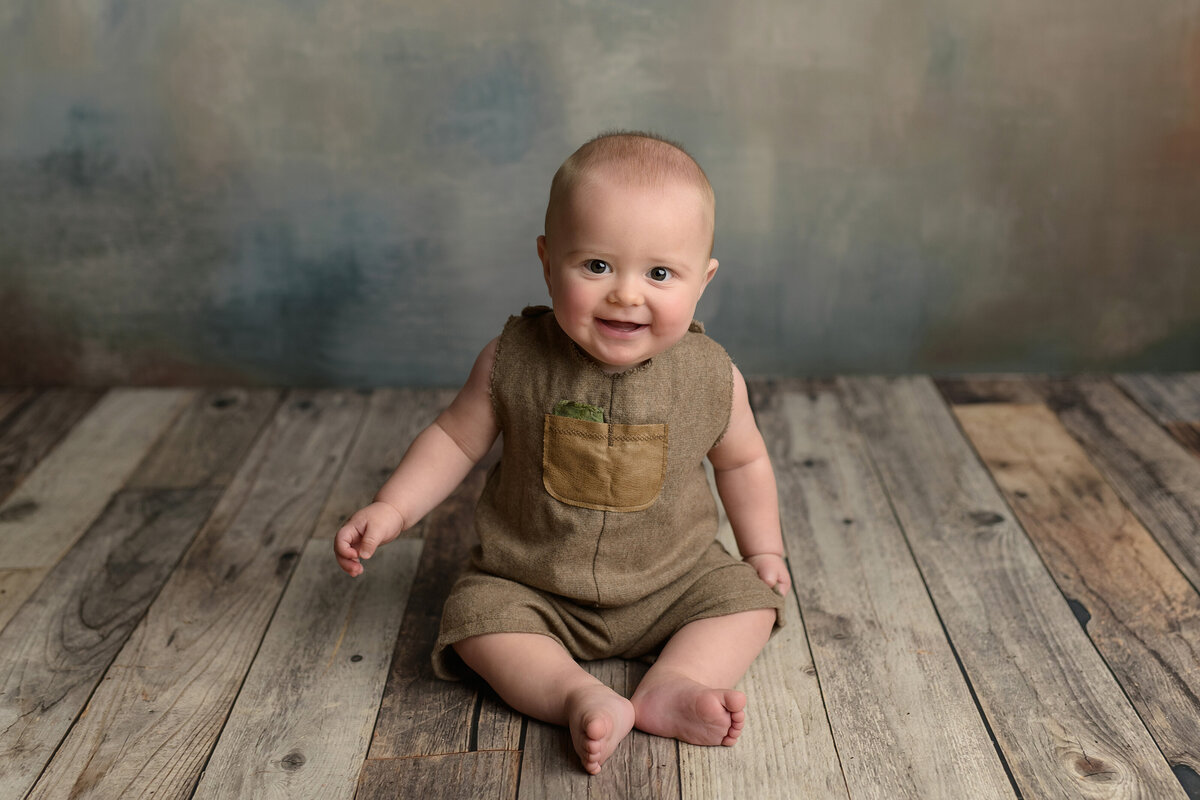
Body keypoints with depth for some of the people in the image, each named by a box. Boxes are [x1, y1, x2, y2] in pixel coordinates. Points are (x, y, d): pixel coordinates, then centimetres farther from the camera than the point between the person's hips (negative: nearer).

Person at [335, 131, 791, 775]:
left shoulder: (711, 379, -14)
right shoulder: (513, 362, -18)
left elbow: (741, 460, 6)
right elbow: (456, 438, -2)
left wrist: (764, 551, 7)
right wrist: (390, 509, -10)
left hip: (672, 583, 1)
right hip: (531, 588, -1)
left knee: (750, 599, -12)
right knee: (475, 614, -22)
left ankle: (670, 686, -25)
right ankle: (580, 697, -29)